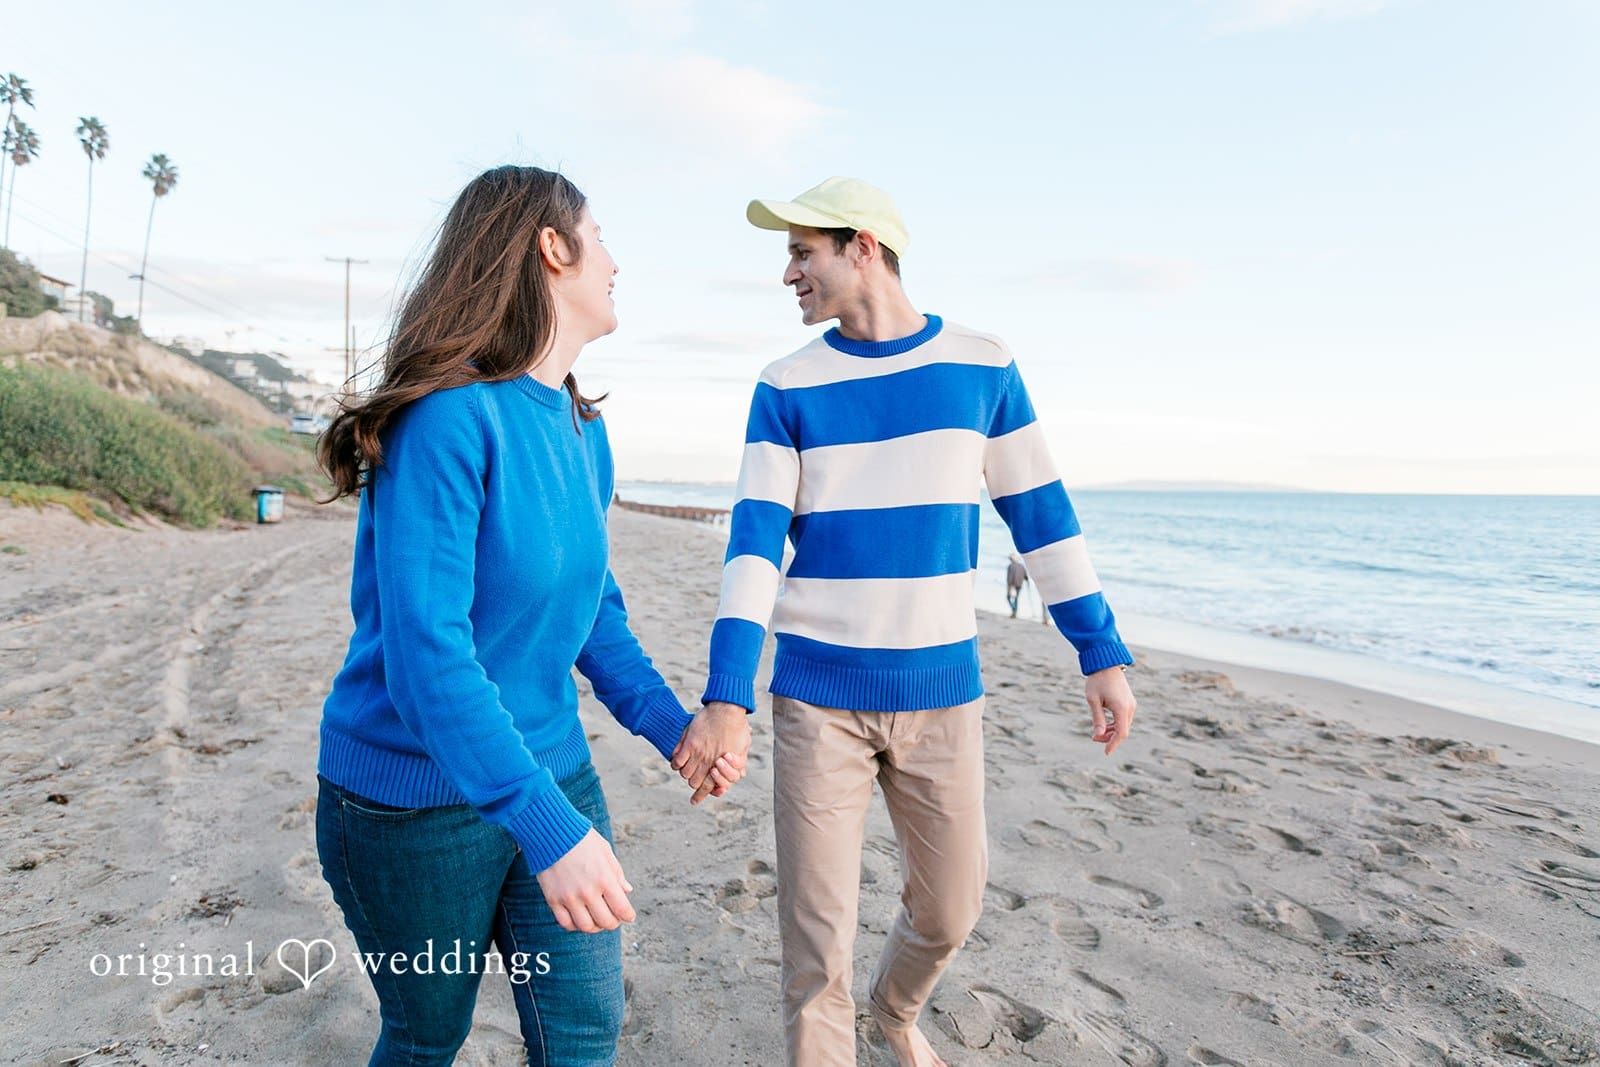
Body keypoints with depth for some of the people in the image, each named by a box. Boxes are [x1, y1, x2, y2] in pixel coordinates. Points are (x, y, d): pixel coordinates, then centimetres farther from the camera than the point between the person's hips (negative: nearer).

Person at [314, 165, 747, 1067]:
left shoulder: (586, 432, 2)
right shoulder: (449, 418, -23)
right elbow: (425, 648, -29)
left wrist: (669, 723, -1)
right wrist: (548, 827, -34)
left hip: (553, 769, 6)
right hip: (416, 800, -6)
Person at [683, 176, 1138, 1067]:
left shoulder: (982, 366, 1)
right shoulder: (788, 389, -1)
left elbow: (1039, 512, 5)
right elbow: (755, 538, -9)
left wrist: (1103, 652, 4)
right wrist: (726, 694, -20)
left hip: (942, 693, 2)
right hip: (817, 698, -1)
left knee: (950, 909, 16)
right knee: (816, 946, 2)